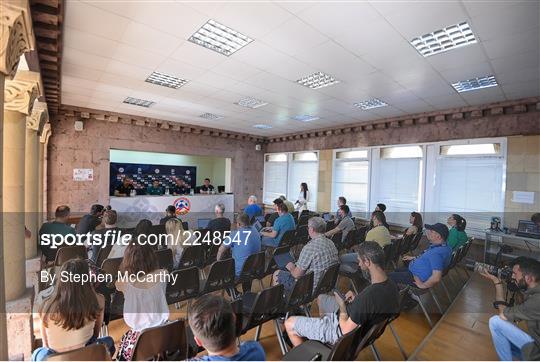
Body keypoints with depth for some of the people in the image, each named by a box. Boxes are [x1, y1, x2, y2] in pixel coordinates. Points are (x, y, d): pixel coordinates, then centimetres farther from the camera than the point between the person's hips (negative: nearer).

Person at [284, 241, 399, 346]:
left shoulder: (369, 296, -40)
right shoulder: (392, 286, -13)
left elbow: (346, 330, -27)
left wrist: (341, 304, -12)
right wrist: (357, 299, -5)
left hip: (341, 331, -8)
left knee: (289, 323, 3)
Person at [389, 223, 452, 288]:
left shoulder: (437, 253, -34)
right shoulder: (441, 246, -1)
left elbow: (436, 278, -40)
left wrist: (423, 285, -24)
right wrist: (413, 258, 23)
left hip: (417, 278, -10)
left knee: (390, 276, -4)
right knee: (396, 271, 23)